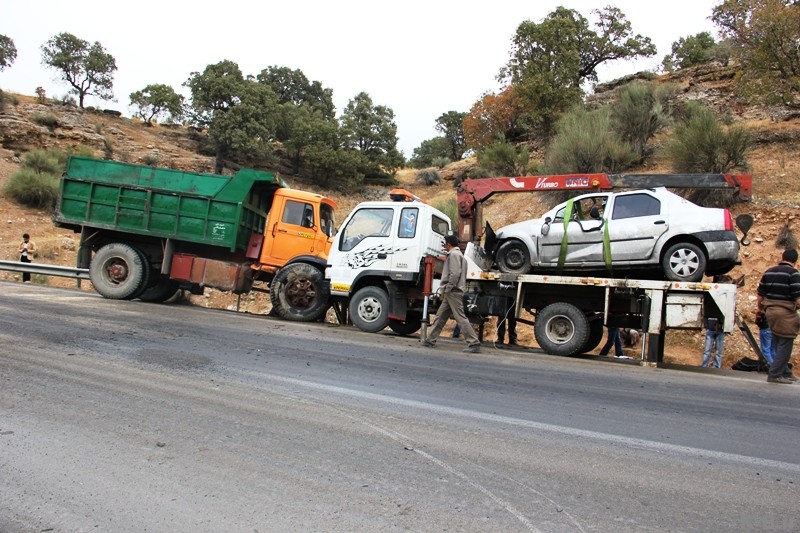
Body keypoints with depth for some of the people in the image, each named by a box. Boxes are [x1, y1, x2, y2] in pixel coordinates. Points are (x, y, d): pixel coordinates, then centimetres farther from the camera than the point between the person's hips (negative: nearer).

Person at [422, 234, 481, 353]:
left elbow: (455, 274, -20)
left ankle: (474, 343, -12)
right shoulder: (459, 254, 23)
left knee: (460, 317, -11)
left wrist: (447, 289, -15)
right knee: (440, 316, 12)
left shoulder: (454, 254, -9)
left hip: (453, 292, -11)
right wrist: (445, 290, 17)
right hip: (452, 293, 11)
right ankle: (430, 340, 17)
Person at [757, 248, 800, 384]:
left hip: (770, 311, 7)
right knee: (785, 346, 1)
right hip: (786, 313, -7)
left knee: (779, 345, 17)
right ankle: (775, 375, 2)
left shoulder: (768, 272, 9)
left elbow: (760, 294, 14)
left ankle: (785, 373, 27)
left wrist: (759, 308, 29)